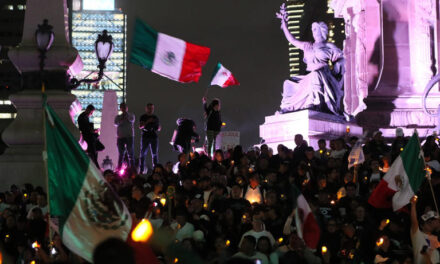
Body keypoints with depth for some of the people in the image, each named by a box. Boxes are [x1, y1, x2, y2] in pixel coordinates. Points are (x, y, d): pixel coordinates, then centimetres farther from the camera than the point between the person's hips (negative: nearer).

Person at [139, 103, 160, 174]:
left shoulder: (155, 118, 15)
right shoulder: (143, 117, 5)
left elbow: (159, 128, 19)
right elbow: (140, 127, -6)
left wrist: (158, 128, -5)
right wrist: (147, 122, -18)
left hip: (154, 137, 3)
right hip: (145, 136, -3)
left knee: (155, 154, 0)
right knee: (143, 154, -4)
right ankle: (141, 170, -2)